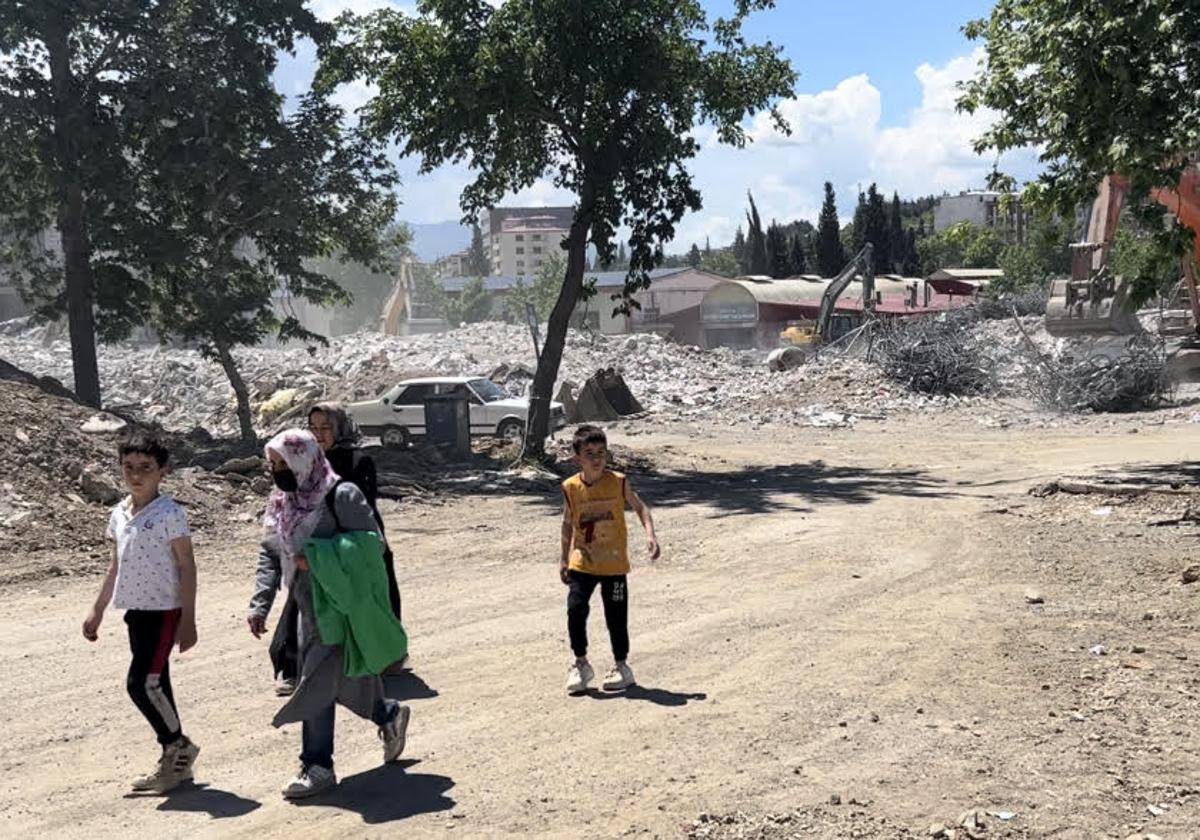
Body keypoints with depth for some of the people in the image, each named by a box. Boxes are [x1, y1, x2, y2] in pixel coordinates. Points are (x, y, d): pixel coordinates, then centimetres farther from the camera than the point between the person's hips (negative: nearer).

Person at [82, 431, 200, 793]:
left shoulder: (170, 513, -12)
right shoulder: (119, 514, 8)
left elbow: (186, 567, -11)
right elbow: (116, 565, 18)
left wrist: (188, 620, -14)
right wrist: (98, 610, 20)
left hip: (163, 610, -7)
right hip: (136, 611, 7)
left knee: (142, 683, -11)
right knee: (154, 684, 11)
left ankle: (178, 746, 7)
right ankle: (174, 760, 20)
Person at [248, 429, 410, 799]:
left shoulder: (341, 496, -15)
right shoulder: (282, 502, 7)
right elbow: (269, 554, 10)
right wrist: (259, 605, 0)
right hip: (307, 607, 7)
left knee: (317, 683, -8)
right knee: (342, 677, 15)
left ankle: (317, 766, 5)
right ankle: (389, 715, 40)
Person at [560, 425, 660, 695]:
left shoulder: (618, 482, -7)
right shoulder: (571, 487, -4)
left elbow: (640, 507, 4)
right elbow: (568, 523, 8)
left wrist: (650, 535, -11)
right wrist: (564, 558, 8)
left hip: (614, 564, -1)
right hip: (582, 563, 1)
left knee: (616, 616, 5)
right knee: (575, 610, -11)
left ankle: (622, 666, 24)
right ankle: (581, 664, 10)